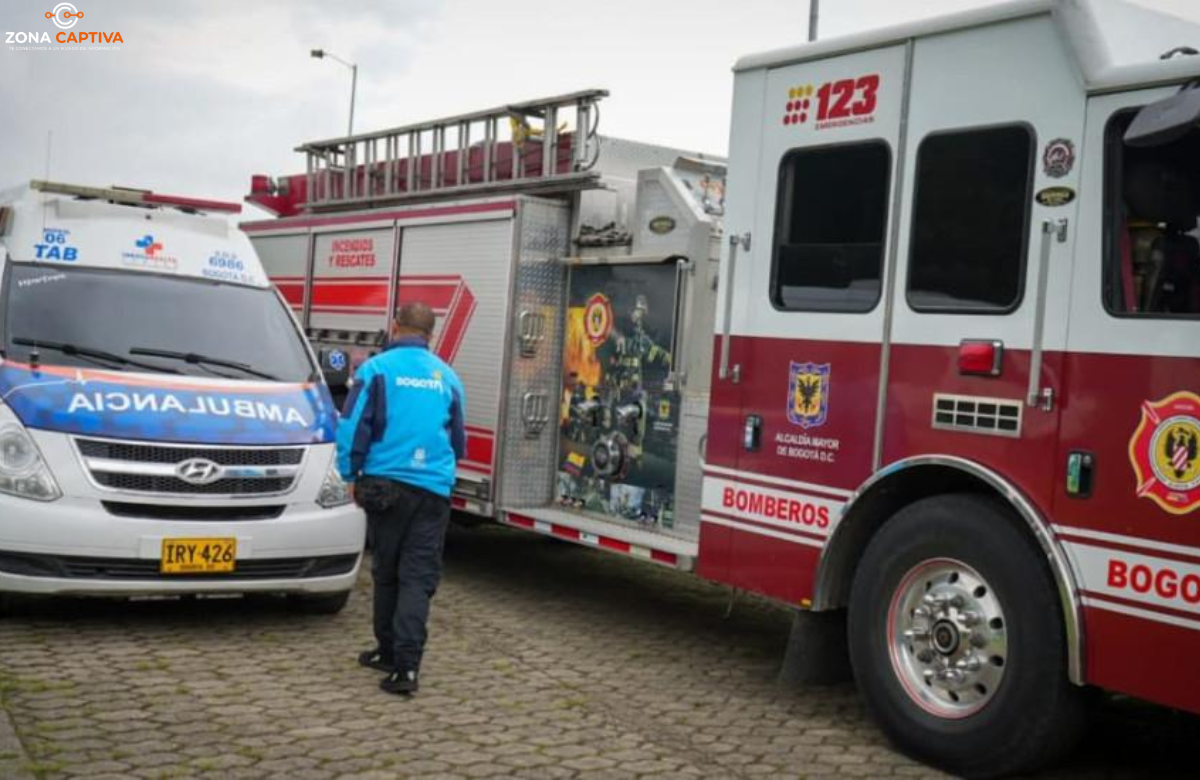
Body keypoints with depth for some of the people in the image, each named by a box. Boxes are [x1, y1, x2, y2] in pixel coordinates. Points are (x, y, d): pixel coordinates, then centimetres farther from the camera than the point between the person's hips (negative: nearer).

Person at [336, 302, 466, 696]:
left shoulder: (377, 368, -1)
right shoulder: (447, 376, 11)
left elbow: (352, 426, -5)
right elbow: (458, 439, 20)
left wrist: (351, 475, 7)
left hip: (386, 483, -2)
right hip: (434, 488, 2)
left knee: (387, 571, 13)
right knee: (419, 576, -1)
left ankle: (390, 651, 24)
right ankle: (405, 663, -11)